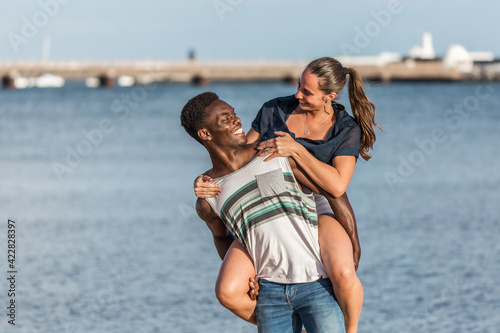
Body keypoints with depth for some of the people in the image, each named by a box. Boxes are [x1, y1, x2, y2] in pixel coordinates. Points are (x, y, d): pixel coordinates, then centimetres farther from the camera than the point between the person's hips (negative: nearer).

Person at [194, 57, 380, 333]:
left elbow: (337, 185, -23)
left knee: (343, 274, -36)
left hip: (316, 209, -3)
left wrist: (296, 149, -28)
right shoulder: (275, 110, -3)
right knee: (229, 290, -18)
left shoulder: (347, 130, -9)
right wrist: (204, 180, -14)